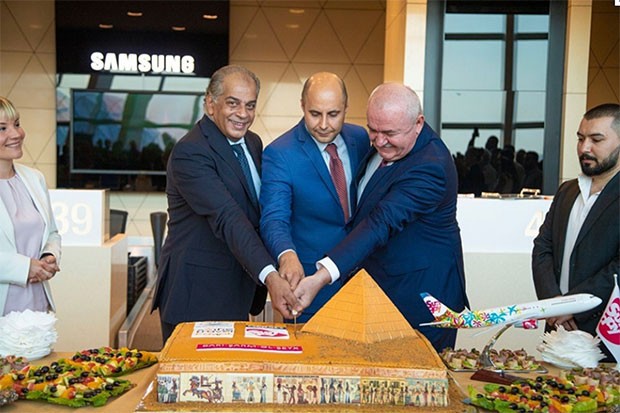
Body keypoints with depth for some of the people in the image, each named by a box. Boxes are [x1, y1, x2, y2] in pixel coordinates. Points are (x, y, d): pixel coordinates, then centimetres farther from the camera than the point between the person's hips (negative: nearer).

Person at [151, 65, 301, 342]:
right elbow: (228, 219, -30)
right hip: (196, 296, -8)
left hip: (239, 293, 8)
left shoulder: (253, 143, 10)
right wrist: (269, 276, -39)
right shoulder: (189, 152, -18)